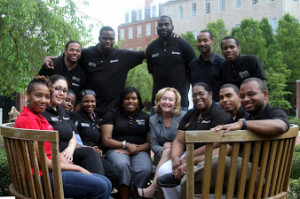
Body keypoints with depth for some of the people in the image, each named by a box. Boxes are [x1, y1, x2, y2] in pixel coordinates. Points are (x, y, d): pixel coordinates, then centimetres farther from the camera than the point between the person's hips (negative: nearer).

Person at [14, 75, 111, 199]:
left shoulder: (40, 118, 17)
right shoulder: (27, 120, -15)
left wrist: (73, 166, 2)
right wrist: (77, 168, -9)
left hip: (53, 170, 10)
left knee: (106, 183, 2)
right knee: (100, 187, -17)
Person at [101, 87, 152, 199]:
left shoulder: (145, 117, 17)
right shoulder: (112, 115, 12)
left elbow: (150, 142, 10)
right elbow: (106, 140, 4)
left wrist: (136, 149, -9)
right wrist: (126, 145, -9)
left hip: (139, 151, 1)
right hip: (116, 149, -1)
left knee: (145, 169, -32)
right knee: (122, 165, -37)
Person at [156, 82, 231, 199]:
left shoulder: (220, 114, -7)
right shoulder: (189, 115, 17)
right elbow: (179, 141, 10)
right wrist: (175, 157, -12)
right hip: (190, 154, 7)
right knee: (163, 170, -16)